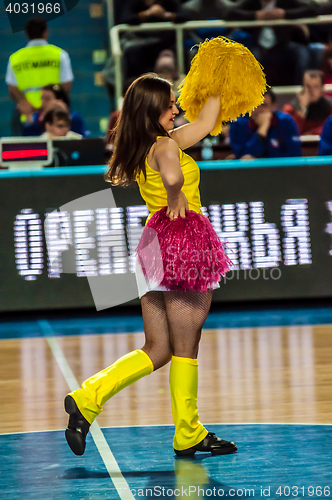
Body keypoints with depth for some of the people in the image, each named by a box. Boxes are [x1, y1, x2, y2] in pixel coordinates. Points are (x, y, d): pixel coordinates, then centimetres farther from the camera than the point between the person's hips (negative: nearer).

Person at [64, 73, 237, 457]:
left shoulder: (144, 147, 15)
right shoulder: (165, 145, -11)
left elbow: (204, 123, 28)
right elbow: (172, 176, -36)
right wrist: (175, 199, -17)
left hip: (154, 239, 9)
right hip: (183, 237, -9)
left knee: (158, 350, 10)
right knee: (185, 347, 1)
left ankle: (88, 398, -3)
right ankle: (188, 435, 10)